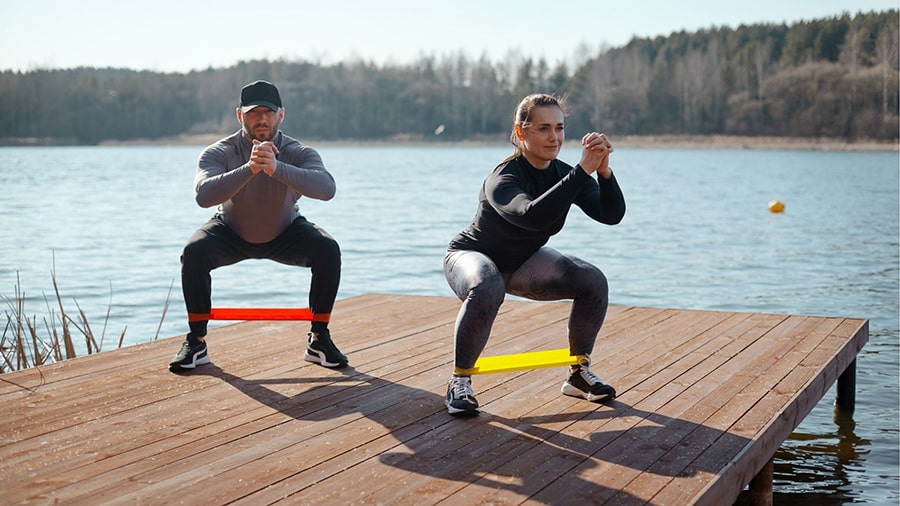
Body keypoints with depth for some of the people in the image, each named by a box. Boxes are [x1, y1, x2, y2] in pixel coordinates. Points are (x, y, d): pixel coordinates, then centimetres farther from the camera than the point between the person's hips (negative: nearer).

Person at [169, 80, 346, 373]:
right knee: (194, 252, -28)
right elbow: (203, 195, -45)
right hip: (231, 233, 0)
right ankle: (196, 342, -11)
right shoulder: (219, 153, -26)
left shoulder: (298, 153, -27)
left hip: (286, 232, 0)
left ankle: (319, 339, -10)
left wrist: (277, 168, -62)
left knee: (328, 250, -26)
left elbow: (327, 188, -47)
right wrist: (248, 169, -60)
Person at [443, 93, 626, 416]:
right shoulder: (503, 179, -31)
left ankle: (579, 375, 5)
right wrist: (583, 171, -53)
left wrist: (604, 171, -39)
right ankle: (459, 382, -22)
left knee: (593, 281, -12)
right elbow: (532, 216, -52)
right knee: (487, 289, -40)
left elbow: (612, 215, -21)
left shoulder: (563, 174, -12)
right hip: (472, 256, -6)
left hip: (523, 262, 6)